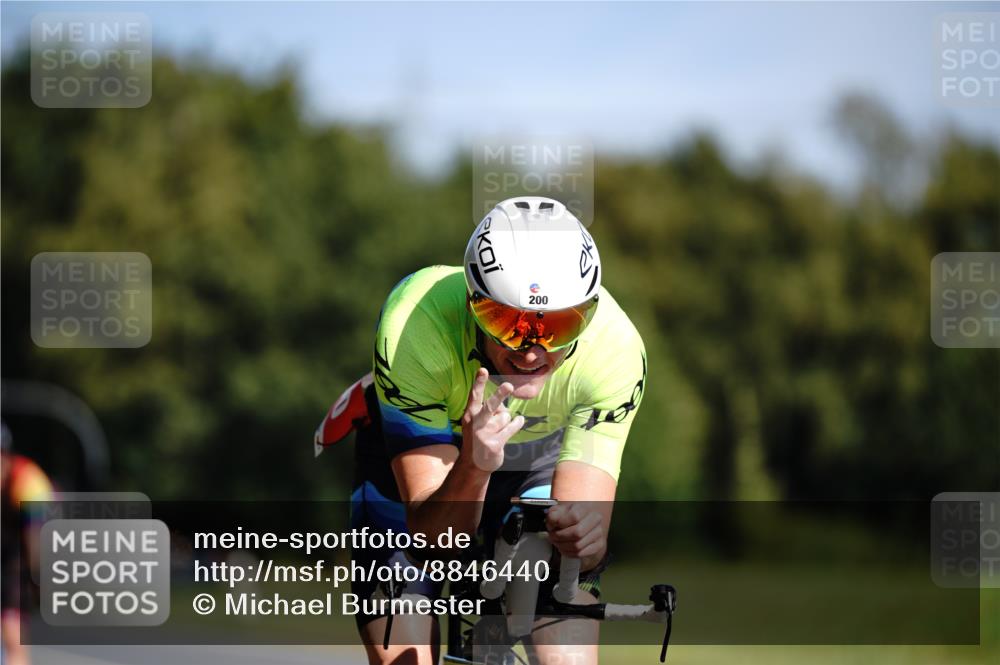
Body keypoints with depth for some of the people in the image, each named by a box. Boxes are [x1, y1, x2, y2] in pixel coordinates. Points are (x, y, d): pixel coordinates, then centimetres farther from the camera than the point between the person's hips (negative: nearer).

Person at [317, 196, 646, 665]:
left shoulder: (615, 349, -34)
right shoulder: (412, 330, -39)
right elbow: (433, 537, -37)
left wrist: (583, 533, -56)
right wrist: (473, 468, -57)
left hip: (541, 459, 1)